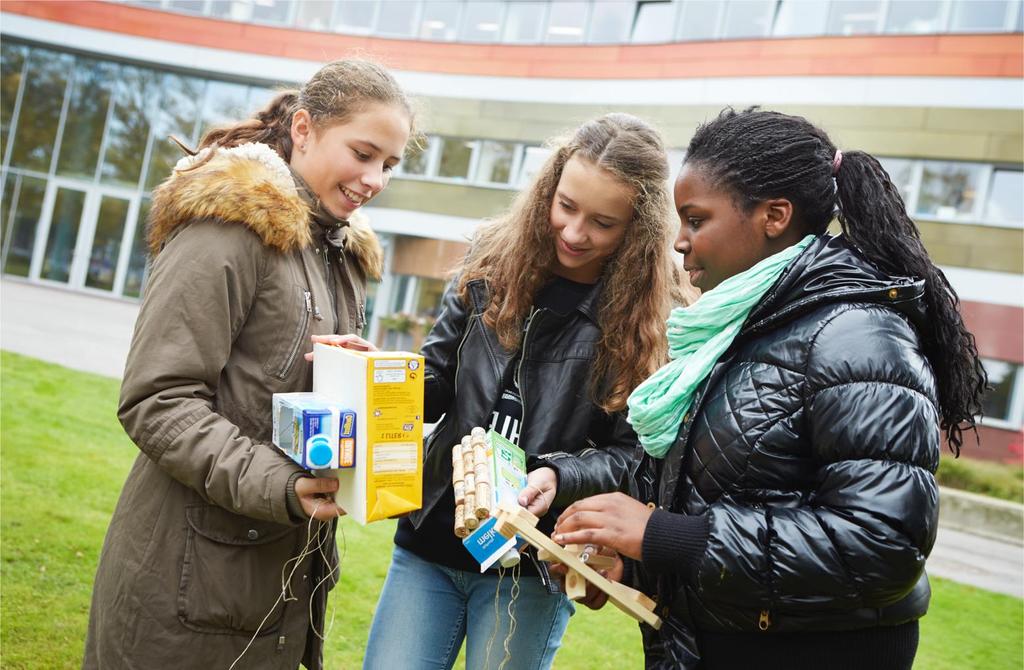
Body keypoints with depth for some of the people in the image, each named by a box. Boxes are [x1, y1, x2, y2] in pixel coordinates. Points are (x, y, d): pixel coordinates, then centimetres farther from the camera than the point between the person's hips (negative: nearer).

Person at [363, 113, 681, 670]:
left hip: (532, 566, -3)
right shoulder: (493, 261, 1)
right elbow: (437, 382, 5)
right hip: (429, 542, 3)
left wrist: (559, 477, -25)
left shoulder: (648, 320, -9)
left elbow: (634, 454, -8)